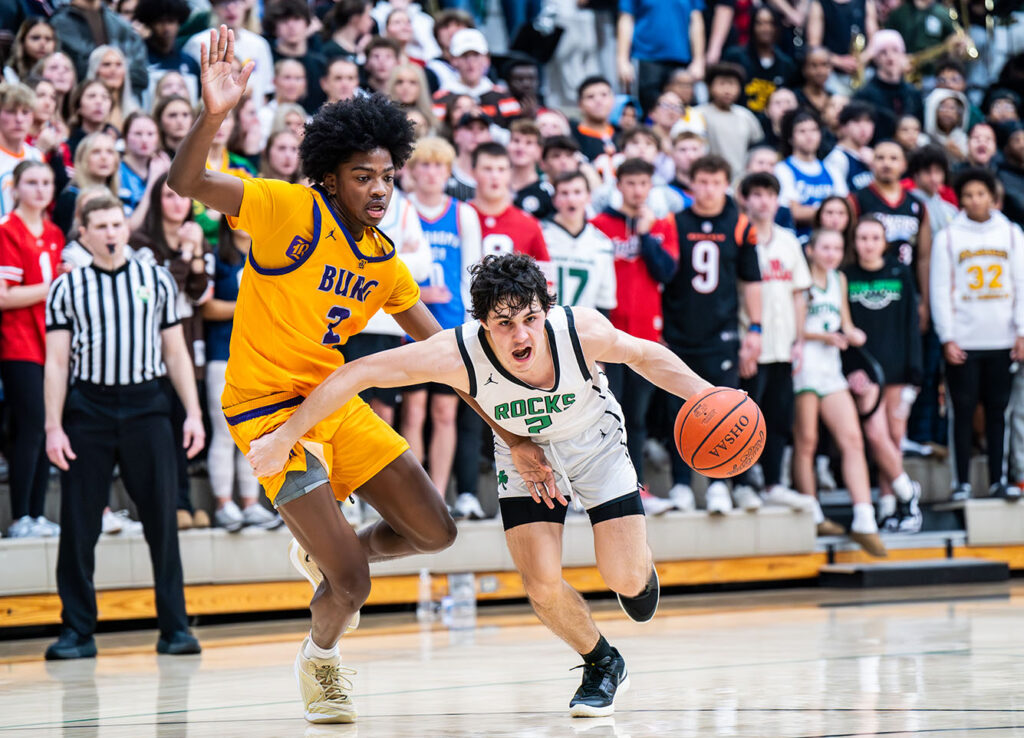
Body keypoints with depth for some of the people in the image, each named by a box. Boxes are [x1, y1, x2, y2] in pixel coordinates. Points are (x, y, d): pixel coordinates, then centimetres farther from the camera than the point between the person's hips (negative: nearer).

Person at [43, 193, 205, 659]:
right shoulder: (67, 287, 6)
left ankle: (174, 628, 6)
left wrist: (193, 414, 3)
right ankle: (77, 632, 9)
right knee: (78, 526, 0)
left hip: (146, 406, 1)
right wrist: (53, 427, -4)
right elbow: (56, 362, 4)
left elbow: (176, 353, 12)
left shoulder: (156, 280, 10)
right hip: (87, 407, 0)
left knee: (162, 519, -1)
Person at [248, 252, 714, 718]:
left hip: (595, 440, 0)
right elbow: (358, 374, -33)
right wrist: (284, 438, -32)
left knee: (625, 577, -6)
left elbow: (643, 355, -14)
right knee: (542, 586, -12)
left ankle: (641, 571, 35)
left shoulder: (583, 331, -36)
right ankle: (602, 664, 20)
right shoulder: (458, 354, -38)